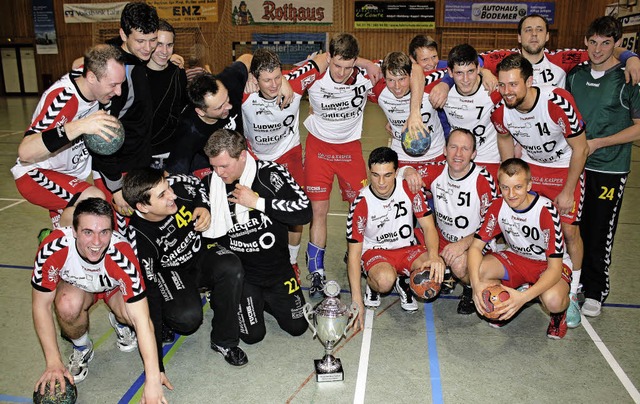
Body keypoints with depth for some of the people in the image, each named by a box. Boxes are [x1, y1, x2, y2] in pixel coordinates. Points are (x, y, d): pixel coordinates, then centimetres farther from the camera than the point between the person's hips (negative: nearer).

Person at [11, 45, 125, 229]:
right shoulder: (62, 98, -31)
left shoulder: (93, 86, -12)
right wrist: (79, 126, -52)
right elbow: (25, 152, -40)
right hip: (36, 176, -8)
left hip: (70, 175, 8)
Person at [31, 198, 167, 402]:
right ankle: (82, 348, 1)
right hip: (75, 286, 1)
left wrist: (153, 381, -42)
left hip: (115, 287, -1)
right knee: (68, 305, -33)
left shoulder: (123, 256, -39)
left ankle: (120, 322, 7)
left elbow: (142, 320, -40)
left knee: (132, 315, -32)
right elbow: (41, 306, -22)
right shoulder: (52, 249, -35)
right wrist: (53, 363, -24)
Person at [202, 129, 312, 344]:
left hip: (277, 268, 0)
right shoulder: (209, 185, -8)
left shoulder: (270, 173, -17)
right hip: (239, 272, 0)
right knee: (253, 334, -6)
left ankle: (264, 299, 33)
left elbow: (304, 212, -27)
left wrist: (257, 202, -27)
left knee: (297, 326, 7)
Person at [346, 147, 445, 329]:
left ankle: (404, 283, 6)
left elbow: (428, 226, -10)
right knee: (385, 280, -37)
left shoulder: (410, 188, -13)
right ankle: (371, 284, 2)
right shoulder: (361, 203, -20)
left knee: (437, 270, -29)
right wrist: (357, 301, -25)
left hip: (408, 248, 3)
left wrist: (433, 256, -33)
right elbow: (354, 252, -19)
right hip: (375, 251, -3)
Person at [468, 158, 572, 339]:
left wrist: (524, 297, -45)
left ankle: (560, 311, 4)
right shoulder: (498, 206, -14)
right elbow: (476, 245, -15)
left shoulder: (546, 211, -28)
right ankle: (504, 307, 6)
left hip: (549, 265, -4)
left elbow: (555, 268, -30)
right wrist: (476, 284, -34)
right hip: (516, 258, 4)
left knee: (552, 300, -37)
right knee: (479, 269, -27)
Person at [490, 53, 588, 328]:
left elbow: (580, 148, -20)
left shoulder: (558, 102, -34)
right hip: (530, 165, 3)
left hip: (566, 167, -3)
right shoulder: (500, 109, -22)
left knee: (569, 230, -5)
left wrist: (567, 192, -16)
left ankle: (571, 297, 12)